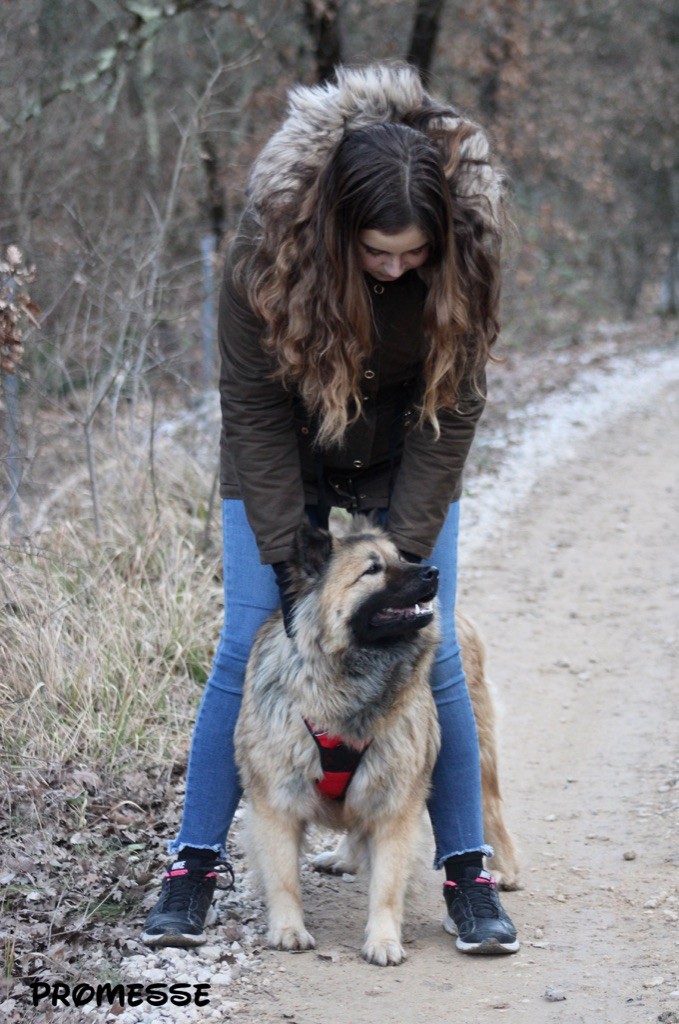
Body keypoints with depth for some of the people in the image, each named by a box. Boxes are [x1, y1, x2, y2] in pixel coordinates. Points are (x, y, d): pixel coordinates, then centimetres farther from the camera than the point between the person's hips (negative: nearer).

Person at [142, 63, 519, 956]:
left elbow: (454, 409, -19)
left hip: (406, 462, 1)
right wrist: (287, 557, -25)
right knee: (246, 648, -3)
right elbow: (254, 407, -23)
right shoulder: (273, 242, -31)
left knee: (431, 654, -4)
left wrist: (406, 554, -23)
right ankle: (194, 866, 7)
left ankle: (467, 872, 6)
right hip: (282, 457, -1)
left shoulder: (465, 247, -27)